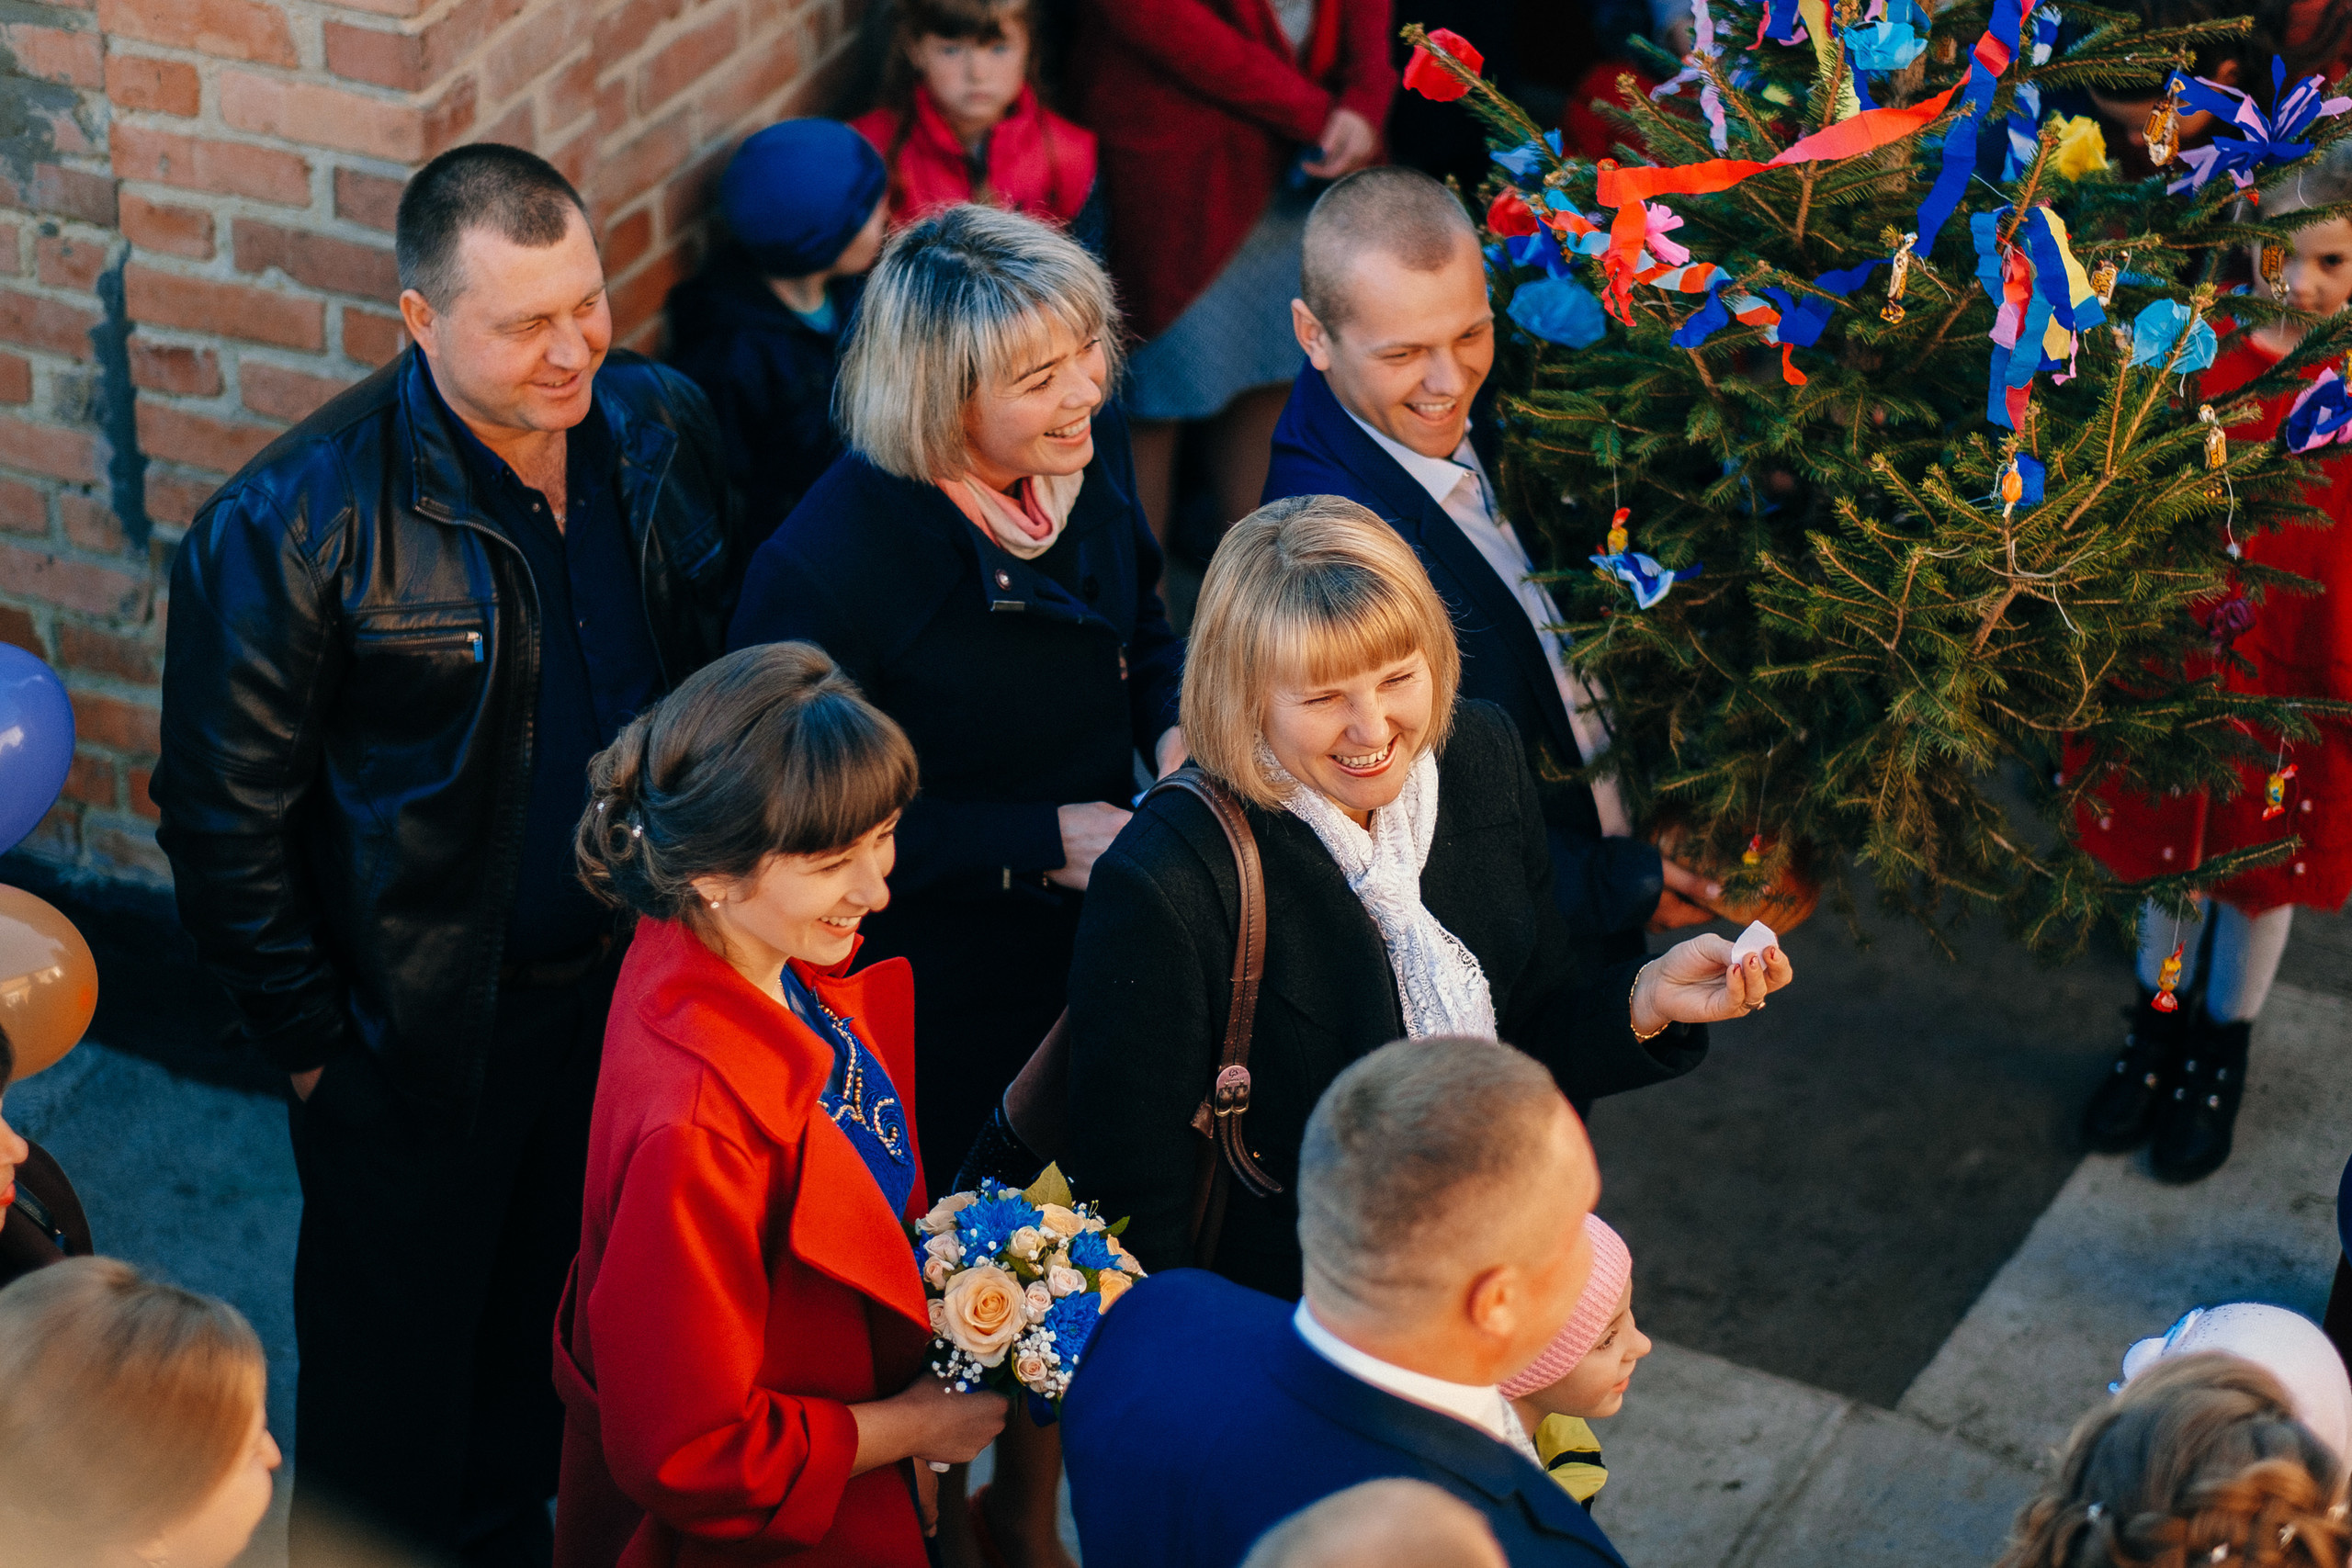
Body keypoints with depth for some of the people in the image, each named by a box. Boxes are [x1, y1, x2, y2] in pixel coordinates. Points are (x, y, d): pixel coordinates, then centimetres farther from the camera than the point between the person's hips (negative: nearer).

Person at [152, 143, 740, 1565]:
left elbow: (720, 674, 9)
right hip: (423, 1039, -5)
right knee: (400, 1367, 15)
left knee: (565, 1340, 25)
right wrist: (312, 1047, -11)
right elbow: (225, 819, -15)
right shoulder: (293, 525, -24)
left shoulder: (664, 429, -7)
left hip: (635, 977, 5)